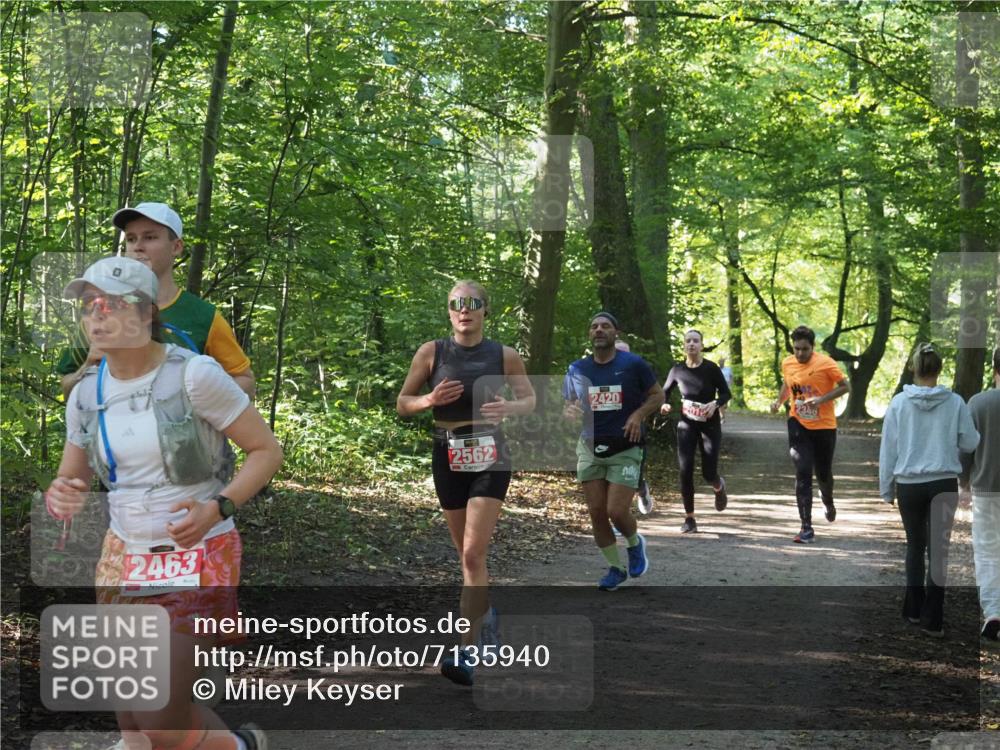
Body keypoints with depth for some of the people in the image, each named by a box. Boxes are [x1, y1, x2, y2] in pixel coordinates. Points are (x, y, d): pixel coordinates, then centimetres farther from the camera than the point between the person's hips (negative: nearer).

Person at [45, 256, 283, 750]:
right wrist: (58, 497, -13)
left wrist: (217, 509, -24)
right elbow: (71, 479, 12)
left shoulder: (193, 375, -16)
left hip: (199, 559, -5)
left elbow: (267, 450, -9)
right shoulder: (86, 394, 0)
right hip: (124, 557, 5)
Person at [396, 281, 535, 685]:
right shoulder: (431, 352, -1)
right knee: (467, 554, 13)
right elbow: (402, 404, 5)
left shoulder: (504, 356, -1)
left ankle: (468, 652, -16)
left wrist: (510, 407, -12)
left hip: (490, 458, -2)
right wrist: (430, 399, -17)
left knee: (473, 554, -14)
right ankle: (485, 613, 41)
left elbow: (531, 400, 10)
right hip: (448, 457, 2)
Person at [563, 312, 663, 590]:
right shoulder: (577, 369, 3)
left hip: (625, 449, -3)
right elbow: (567, 406, 11)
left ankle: (635, 543, 24)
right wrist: (571, 412, -14)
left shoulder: (634, 364, -7)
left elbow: (657, 395, 2)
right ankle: (616, 568, 19)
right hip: (590, 448, 4)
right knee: (596, 512, 1)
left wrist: (639, 414, -17)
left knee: (617, 512, -11)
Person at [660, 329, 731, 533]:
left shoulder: (711, 368, -10)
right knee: (685, 471, -8)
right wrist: (664, 404, -8)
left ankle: (719, 487, 37)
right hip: (686, 425, 2)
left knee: (709, 473, -3)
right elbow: (665, 391, 12)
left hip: (710, 425, -2)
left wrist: (715, 404, -23)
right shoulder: (677, 370, -2)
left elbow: (726, 393, -3)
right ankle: (689, 519, 4)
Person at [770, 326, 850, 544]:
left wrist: (822, 399, -21)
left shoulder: (825, 363, -13)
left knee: (823, 474, 12)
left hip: (824, 426, -2)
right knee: (802, 474, -9)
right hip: (799, 425, 2)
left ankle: (828, 503, 49)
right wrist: (779, 401, 0)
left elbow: (845, 387, -8)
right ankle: (806, 528, -9)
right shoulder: (787, 363, 0)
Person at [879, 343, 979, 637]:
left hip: (909, 485, 1)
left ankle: (914, 609, 25)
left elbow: (888, 449, -1)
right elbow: (970, 443, 2)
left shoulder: (898, 403, -7)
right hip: (944, 484, -1)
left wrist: (886, 488, 9)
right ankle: (932, 619, 5)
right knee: (938, 549, 5)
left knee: (915, 546, 19)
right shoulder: (955, 402, -7)